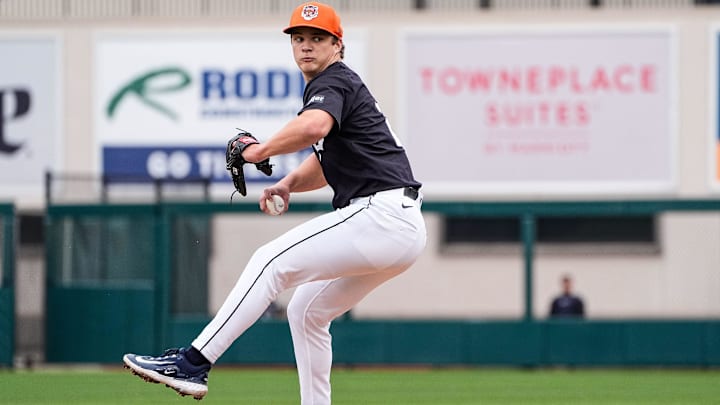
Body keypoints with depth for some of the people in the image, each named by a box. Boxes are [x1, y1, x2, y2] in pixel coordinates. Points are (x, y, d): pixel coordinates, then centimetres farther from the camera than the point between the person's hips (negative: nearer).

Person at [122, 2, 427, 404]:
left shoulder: (334, 83, -7)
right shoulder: (339, 86, 25)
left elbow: (314, 127, -31)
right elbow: (326, 164, 32)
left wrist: (260, 151, -19)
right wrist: (289, 182, 12)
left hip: (381, 215, -10)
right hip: (403, 229, 10)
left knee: (270, 263, -14)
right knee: (306, 311, 18)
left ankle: (193, 363, -19)